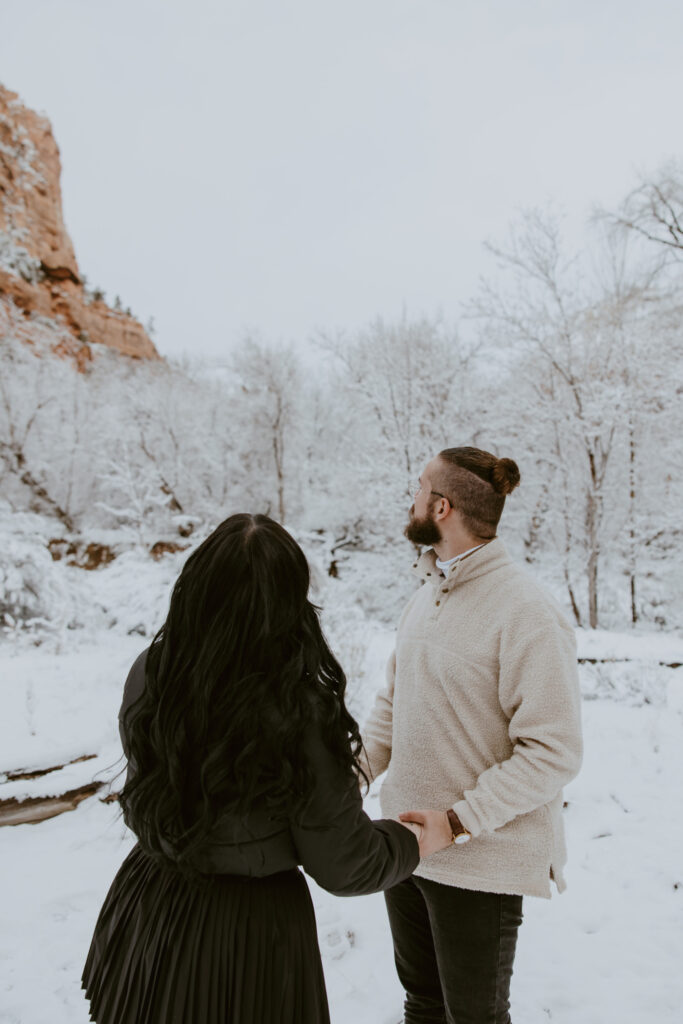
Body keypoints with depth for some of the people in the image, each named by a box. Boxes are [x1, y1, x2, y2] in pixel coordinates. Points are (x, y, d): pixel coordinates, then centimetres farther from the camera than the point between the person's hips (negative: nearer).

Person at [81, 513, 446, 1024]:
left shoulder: (147, 674, -17)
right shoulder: (298, 715, -31)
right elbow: (346, 867, -18)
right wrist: (417, 842, 3)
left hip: (147, 902, 5)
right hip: (249, 927, -4)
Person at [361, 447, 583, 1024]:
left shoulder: (527, 612, -21)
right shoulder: (425, 597, 4)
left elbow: (554, 753, -21)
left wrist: (460, 821, -22)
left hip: (481, 861, -7)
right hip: (404, 841, 7)